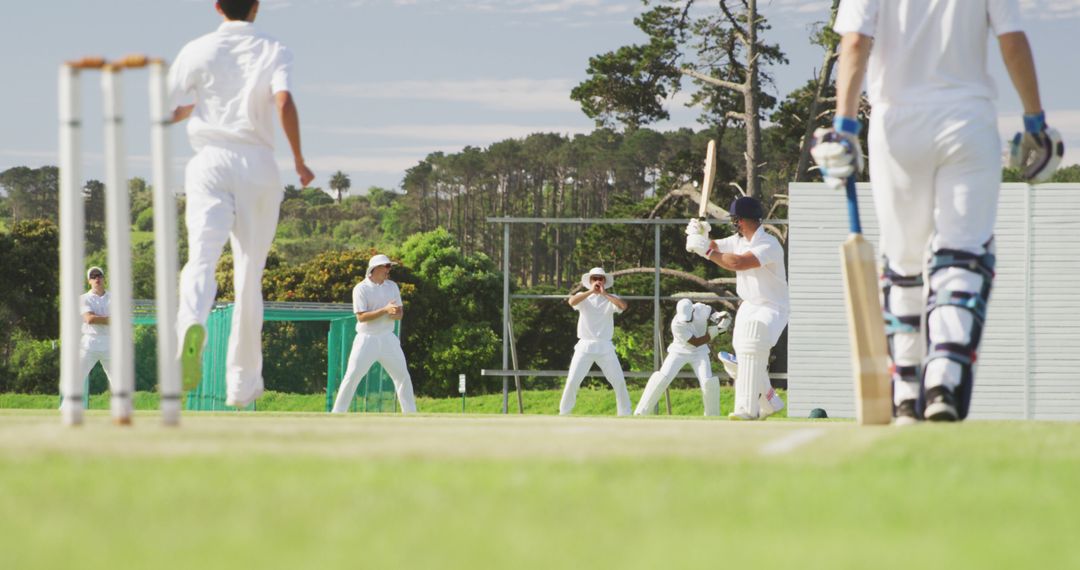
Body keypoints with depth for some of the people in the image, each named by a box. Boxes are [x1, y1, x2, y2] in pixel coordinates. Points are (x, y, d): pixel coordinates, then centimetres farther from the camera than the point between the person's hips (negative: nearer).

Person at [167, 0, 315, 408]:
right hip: (258, 165, 0)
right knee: (250, 276, 9)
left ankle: (191, 323, -50)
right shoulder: (273, 52, 5)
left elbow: (168, 113, 8)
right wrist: (299, 161, -6)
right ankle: (242, 382, 14)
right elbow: (284, 102, -13)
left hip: (210, 163, 0)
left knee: (202, 256, -17)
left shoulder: (197, 51, 7)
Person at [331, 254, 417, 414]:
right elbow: (361, 317, -16)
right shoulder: (361, 289, -8)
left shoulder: (392, 286, 8)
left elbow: (399, 314, 6)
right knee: (351, 378, -8)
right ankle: (337, 415, -2)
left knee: (403, 377, 4)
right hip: (367, 339, -5)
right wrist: (385, 310, -25)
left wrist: (395, 314, -18)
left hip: (388, 339, 5)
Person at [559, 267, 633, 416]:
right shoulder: (583, 297, 3)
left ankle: (625, 415, 9)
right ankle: (563, 414, 4)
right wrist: (591, 291, -23)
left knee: (619, 382, -2)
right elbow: (572, 302, -20)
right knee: (572, 381, -7)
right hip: (585, 346, -1)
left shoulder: (610, 299, 4)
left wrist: (604, 293, -17)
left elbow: (623, 306, -18)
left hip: (605, 347, 1)